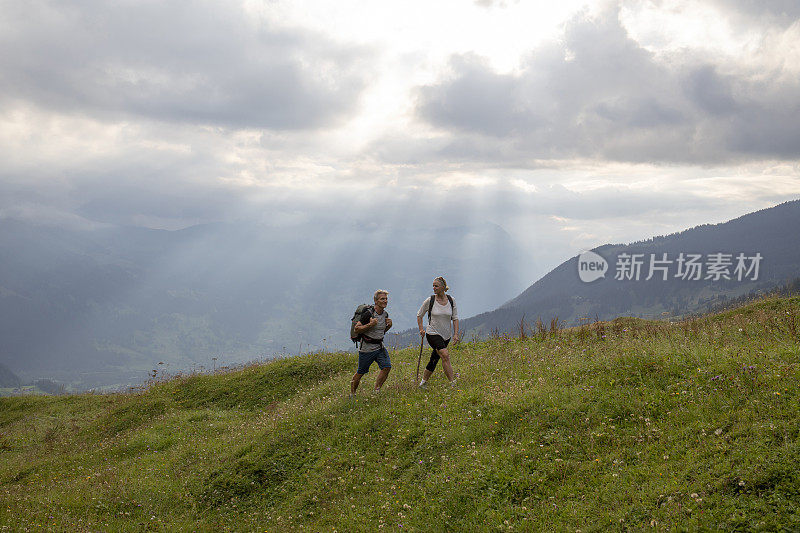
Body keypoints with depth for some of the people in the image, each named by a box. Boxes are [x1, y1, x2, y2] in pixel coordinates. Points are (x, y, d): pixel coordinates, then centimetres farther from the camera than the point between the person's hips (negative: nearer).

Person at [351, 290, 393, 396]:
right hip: (367, 348, -6)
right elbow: (356, 329, -15)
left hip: (379, 347, 6)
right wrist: (370, 325, -26)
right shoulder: (368, 314, -18)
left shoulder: (385, 314, 5)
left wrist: (389, 326, 0)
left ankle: (376, 391, -3)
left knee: (387, 366, -13)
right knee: (360, 373, 5)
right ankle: (352, 393, 28)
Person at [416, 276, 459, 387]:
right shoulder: (430, 301, -7)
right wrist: (421, 329, 3)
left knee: (434, 360, 9)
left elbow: (455, 318, 5)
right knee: (445, 356, -21)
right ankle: (453, 382, -22)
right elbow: (419, 315, 8)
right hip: (433, 334, -4)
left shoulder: (451, 300, 0)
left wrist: (456, 334, -5)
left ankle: (423, 382, 24)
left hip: (446, 335, 4)